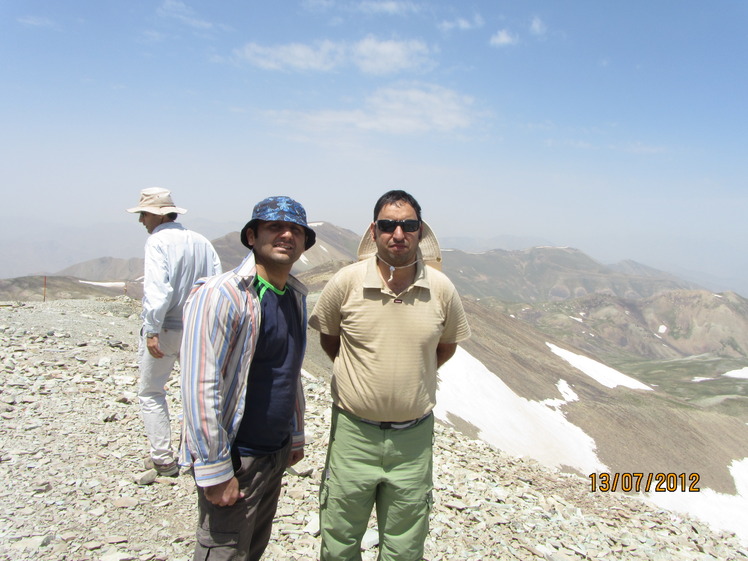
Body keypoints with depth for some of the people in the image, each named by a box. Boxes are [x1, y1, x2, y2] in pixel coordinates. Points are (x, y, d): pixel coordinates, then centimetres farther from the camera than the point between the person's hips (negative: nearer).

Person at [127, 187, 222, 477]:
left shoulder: (158, 241, -13)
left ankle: (163, 458, 13)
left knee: (151, 393, 11)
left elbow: (158, 289, -25)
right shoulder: (201, 241, 5)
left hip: (165, 330, -6)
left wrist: (152, 330, -23)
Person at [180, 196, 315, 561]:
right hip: (235, 459, -8)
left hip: (277, 454, 8)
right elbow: (199, 389, -21)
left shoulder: (296, 296, 7)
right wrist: (215, 472, -20)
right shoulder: (219, 296, -19)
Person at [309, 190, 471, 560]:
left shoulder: (441, 289, -7)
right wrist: (362, 375, 6)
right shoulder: (346, 283, -10)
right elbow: (328, 337, 7)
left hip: (413, 436, 1)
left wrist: (414, 375, 5)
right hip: (354, 433, -1)